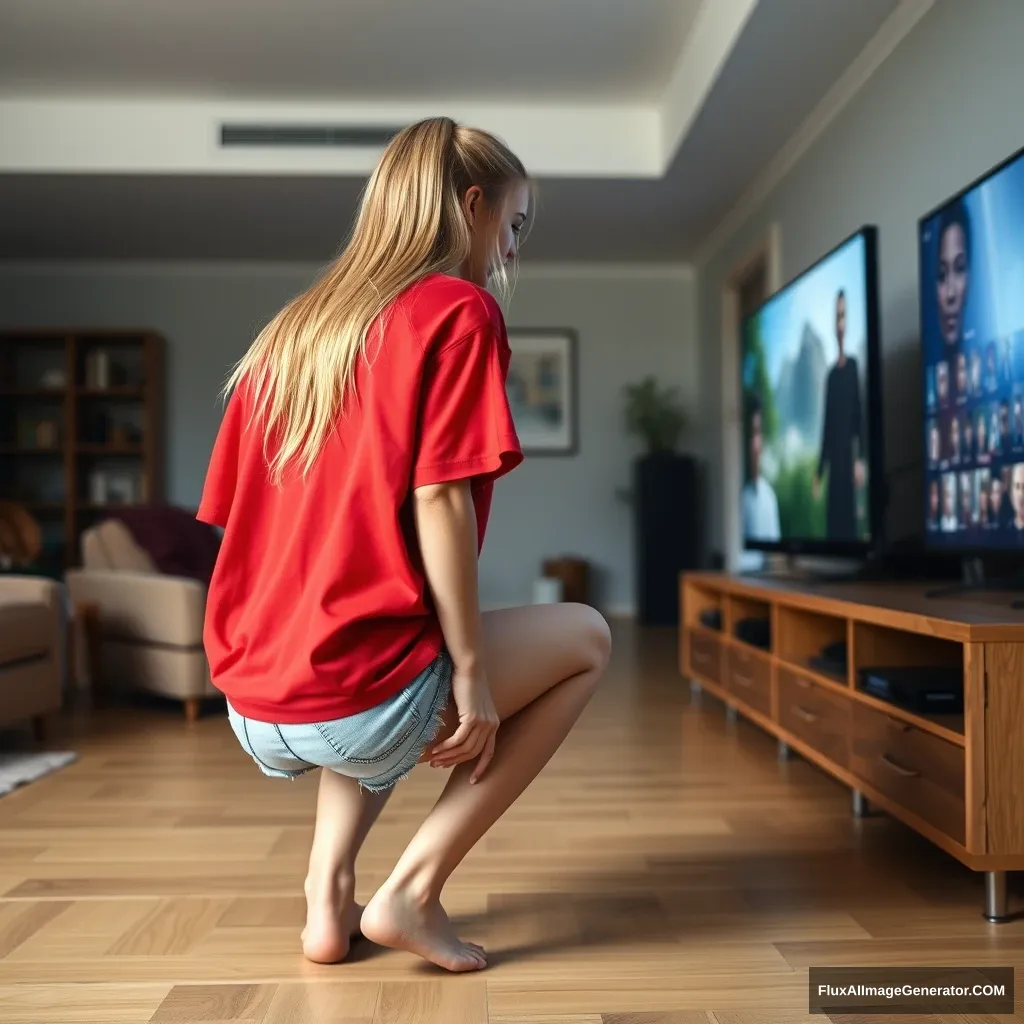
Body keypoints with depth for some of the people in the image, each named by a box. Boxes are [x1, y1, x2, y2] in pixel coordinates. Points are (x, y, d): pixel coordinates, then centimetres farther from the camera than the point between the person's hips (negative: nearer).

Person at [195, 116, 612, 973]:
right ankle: (414, 887, 7)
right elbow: (438, 499, -15)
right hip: (354, 705, -7)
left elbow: (241, 515, 14)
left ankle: (329, 892, 20)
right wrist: (472, 670, -7)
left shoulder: (292, 328, 14)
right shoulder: (459, 310, -6)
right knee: (585, 639, 15)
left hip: (253, 711, 8)